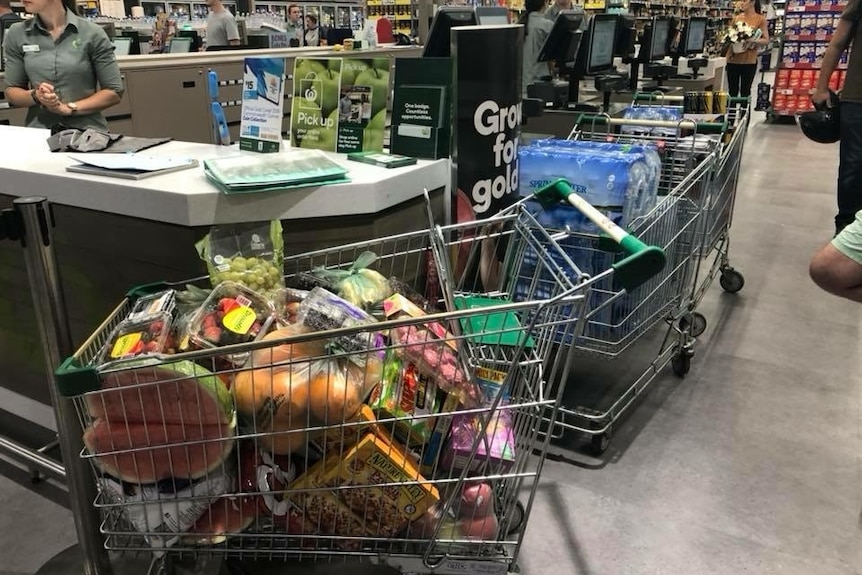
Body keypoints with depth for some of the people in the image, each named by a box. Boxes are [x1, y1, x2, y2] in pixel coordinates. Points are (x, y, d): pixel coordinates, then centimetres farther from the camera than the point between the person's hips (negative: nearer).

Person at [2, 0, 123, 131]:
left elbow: (114, 92, 0)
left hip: (87, 130, -2)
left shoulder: (92, 33, -2)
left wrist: (70, 108, -10)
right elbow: (12, 92, 13)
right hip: (38, 132, 2)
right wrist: (35, 96, -8)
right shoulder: (16, 34, 8)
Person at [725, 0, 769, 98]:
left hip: (749, 61, -3)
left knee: (745, 92, 5)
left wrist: (752, 41, -21)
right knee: (732, 91, 8)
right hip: (733, 59, 3)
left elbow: (766, 40, -3)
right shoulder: (736, 18, 9)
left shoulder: (760, 19, -2)